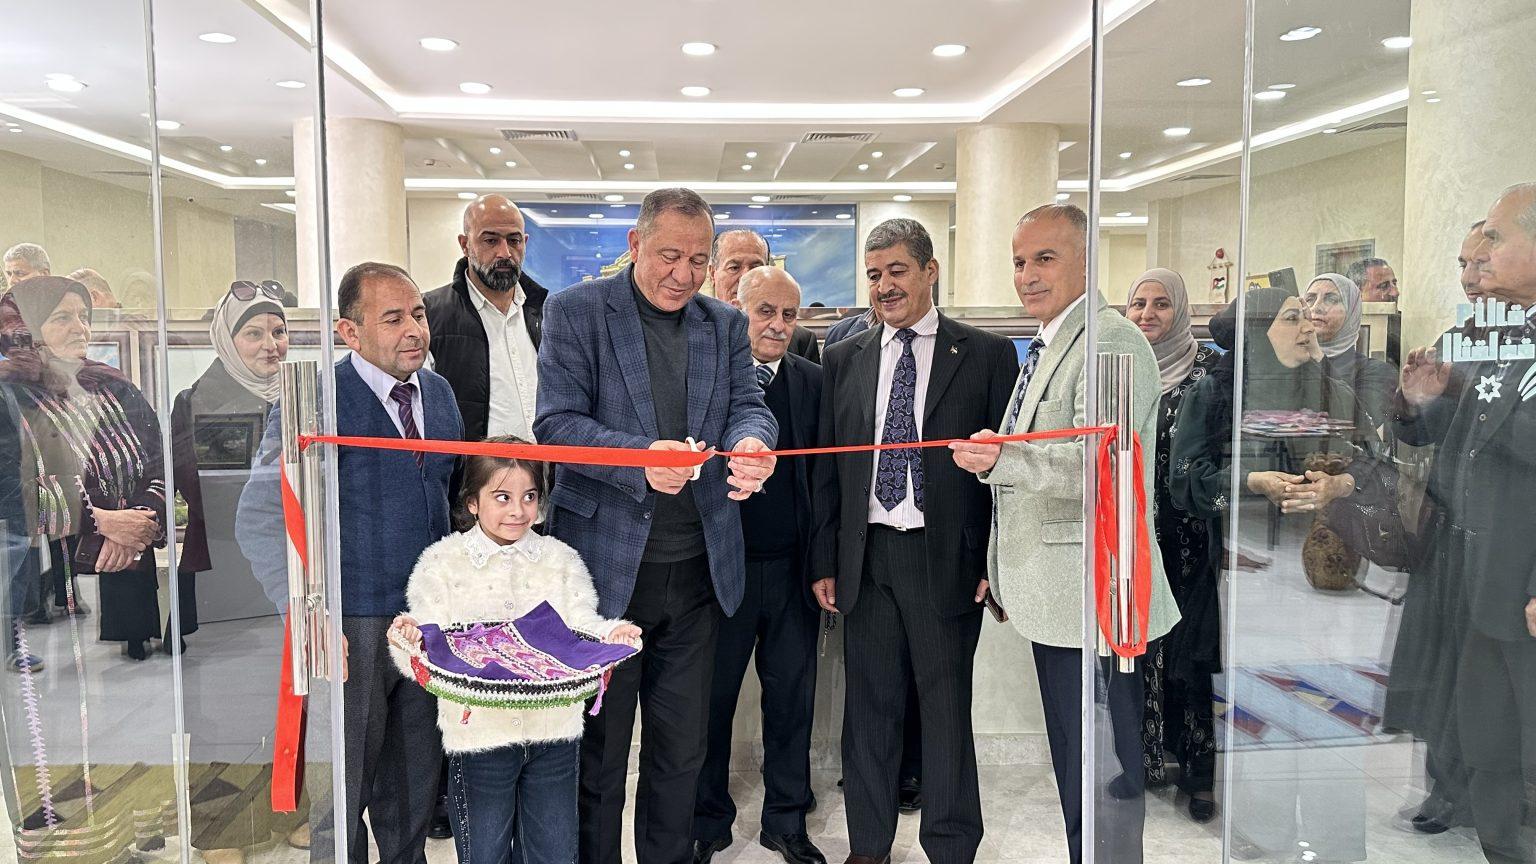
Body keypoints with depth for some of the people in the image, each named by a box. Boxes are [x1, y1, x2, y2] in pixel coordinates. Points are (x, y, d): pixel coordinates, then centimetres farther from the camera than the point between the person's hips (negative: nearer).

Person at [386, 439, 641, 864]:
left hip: (553, 731, 2)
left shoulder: (561, 560, 5)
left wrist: (611, 634, -23)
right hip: (479, 731, -2)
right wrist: (408, 639, -28)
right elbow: (427, 654, -5)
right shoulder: (442, 562, -1)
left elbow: (582, 627, -2)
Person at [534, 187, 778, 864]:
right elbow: (556, 423, -12)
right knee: (598, 745, 11)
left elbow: (748, 403, 1)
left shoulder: (725, 324, 9)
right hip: (607, 565, -4)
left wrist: (751, 443, -24)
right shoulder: (576, 310, -5)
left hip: (698, 569, 4)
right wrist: (640, 458, -29)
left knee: (683, 744, 17)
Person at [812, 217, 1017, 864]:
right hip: (866, 560, 3)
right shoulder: (844, 359, 11)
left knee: (946, 707, 7)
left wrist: (997, 563, -6)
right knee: (868, 707, 11)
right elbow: (827, 468, 11)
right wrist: (825, 562, 6)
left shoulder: (987, 354, 1)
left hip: (948, 560, -3)